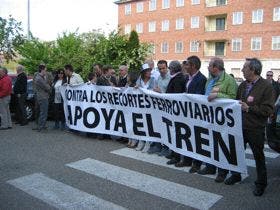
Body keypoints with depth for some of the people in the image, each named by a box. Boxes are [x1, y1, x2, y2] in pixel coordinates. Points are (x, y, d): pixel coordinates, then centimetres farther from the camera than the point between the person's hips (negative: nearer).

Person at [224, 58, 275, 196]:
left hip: (255, 129, -6)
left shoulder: (266, 86, -12)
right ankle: (236, 175, 38)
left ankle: (261, 183, 27)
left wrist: (249, 108, -21)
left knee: (259, 156, 10)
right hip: (240, 127, 6)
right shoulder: (243, 85, 8)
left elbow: (268, 110, -18)